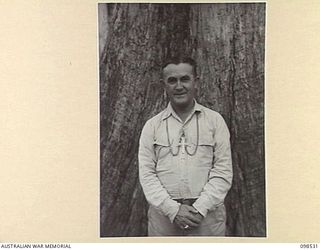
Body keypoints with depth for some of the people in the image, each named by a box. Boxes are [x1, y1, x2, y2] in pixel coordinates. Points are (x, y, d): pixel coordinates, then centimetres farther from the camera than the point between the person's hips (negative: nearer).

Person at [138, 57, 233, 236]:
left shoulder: (215, 120, 4)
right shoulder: (152, 125, 6)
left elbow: (223, 171, -2)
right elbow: (146, 173, 0)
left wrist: (199, 208, -11)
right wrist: (173, 209, -11)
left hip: (207, 213, 0)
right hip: (164, 213, 1)